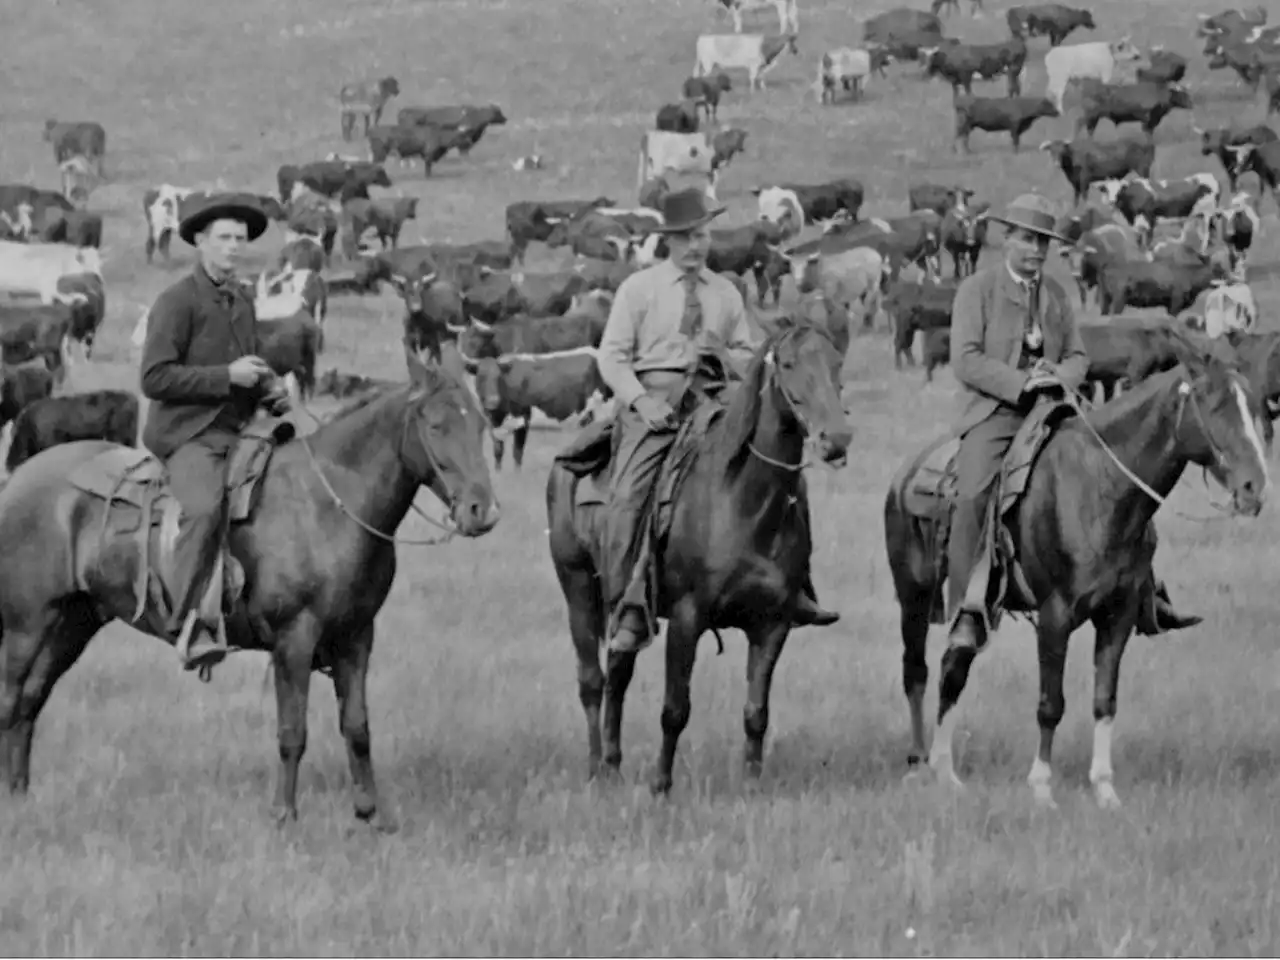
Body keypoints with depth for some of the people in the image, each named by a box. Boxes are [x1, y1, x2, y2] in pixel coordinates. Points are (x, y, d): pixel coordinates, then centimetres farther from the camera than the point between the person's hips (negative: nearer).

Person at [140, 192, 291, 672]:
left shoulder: (242, 300, 17)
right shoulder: (177, 302, -6)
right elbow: (155, 379, -14)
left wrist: (271, 391, 9)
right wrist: (227, 376, -17)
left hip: (239, 431, 8)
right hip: (189, 434, -8)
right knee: (205, 508, -33)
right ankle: (188, 623, -35)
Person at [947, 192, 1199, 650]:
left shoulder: (1055, 293, 17)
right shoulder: (977, 289, 0)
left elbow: (1078, 357, 16)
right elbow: (965, 360, -8)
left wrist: (1060, 377, -8)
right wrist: (1020, 383, -19)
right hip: (993, 413, -5)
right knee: (972, 495, -30)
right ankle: (965, 612, -28)